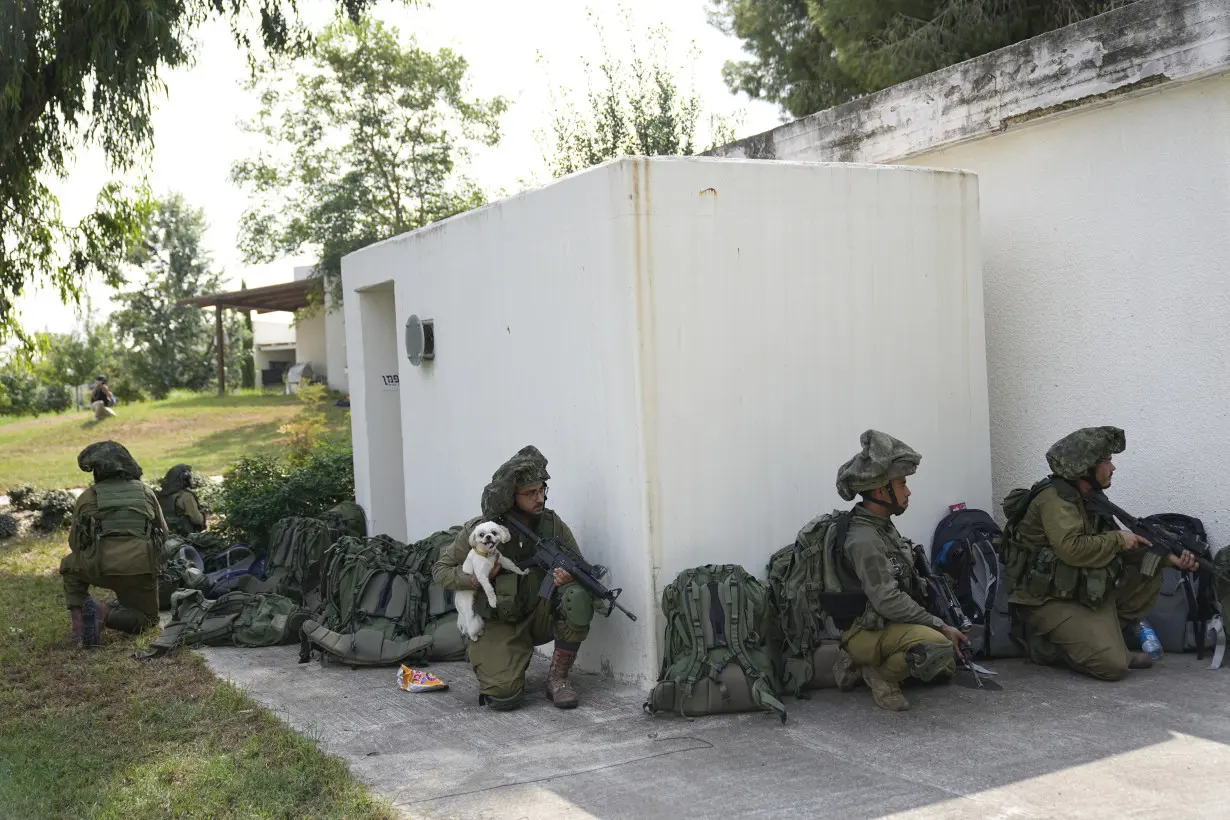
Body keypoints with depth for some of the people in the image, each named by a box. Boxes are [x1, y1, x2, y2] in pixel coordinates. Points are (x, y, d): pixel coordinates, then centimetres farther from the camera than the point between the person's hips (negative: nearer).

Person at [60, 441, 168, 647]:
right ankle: (106, 613, -7)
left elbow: (74, 543, 16)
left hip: (100, 568, -1)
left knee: (70, 565, 32)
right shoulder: (146, 492, 17)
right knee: (147, 619, 23)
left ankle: (79, 614, 10)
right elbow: (164, 534, 23)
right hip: (142, 569, 1)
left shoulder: (87, 497, 11)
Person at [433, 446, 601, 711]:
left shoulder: (553, 525, -7)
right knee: (504, 697, -24)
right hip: (498, 624, -2)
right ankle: (496, 666, 15)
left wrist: (572, 575, -27)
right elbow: (440, 570, -3)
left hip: (539, 614, 3)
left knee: (577, 597, -29)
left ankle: (558, 679, -12)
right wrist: (476, 579, -22)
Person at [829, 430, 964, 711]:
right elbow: (888, 601, -27)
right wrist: (941, 626, -22)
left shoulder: (884, 528, 10)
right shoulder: (864, 540, -22)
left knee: (945, 669, 18)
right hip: (865, 631, -10)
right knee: (936, 645, -33)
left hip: (888, 625, 10)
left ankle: (862, 665, 14)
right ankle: (882, 676, -7)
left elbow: (907, 584, 18)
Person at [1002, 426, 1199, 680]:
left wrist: (1169, 557, -1)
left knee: (1149, 574, 5)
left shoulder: (1089, 498, 11)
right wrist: (1118, 539, -17)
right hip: (1050, 601, -10)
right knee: (1113, 666, -20)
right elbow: (1072, 549, -32)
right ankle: (1050, 644, 3)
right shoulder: (1055, 497, -18)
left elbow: (1121, 547, 13)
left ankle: (1105, 639, 5)